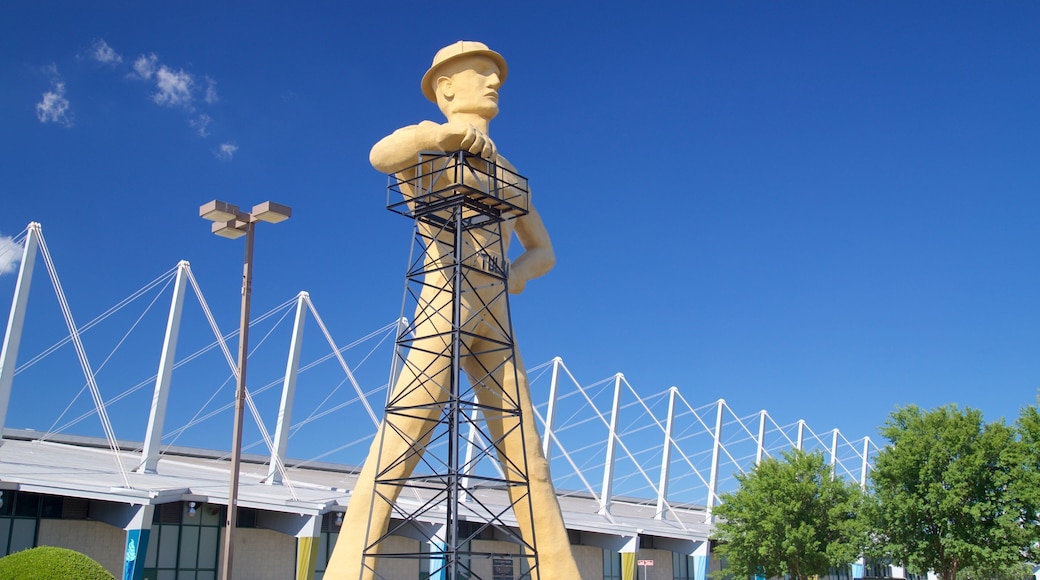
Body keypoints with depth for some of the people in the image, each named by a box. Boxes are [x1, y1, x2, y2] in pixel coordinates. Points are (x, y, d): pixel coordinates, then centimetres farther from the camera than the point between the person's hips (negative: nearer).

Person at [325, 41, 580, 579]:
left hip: (495, 323, 6)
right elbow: (380, 155, -16)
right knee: (400, 444, -19)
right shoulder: (428, 144, 9)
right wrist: (439, 132, -34)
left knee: (529, 458, -1)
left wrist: (518, 272, 3)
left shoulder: (507, 172, 26)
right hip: (443, 307, -6)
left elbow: (544, 250, 26)